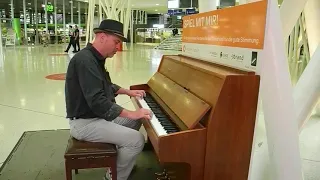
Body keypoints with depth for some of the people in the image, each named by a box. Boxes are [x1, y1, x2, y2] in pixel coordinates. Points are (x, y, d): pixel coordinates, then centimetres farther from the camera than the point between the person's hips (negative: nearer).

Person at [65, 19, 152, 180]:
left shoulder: (95, 58, 9)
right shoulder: (85, 60, -25)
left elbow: (106, 86, 25)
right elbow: (97, 101, -32)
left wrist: (128, 92, 17)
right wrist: (131, 114, -27)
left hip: (97, 115, 11)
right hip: (85, 122, -10)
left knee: (136, 121, 18)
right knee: (137, 140, -18)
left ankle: (122, 163, 30)